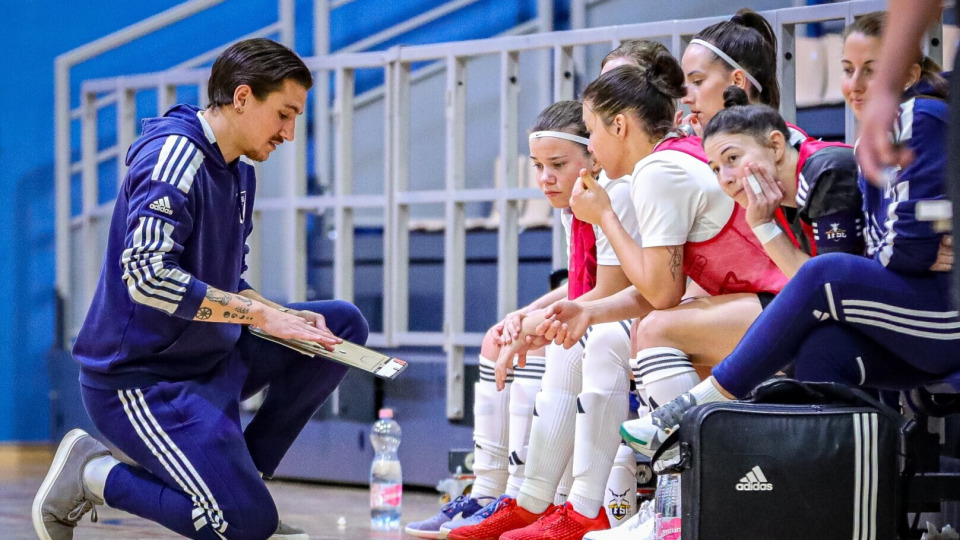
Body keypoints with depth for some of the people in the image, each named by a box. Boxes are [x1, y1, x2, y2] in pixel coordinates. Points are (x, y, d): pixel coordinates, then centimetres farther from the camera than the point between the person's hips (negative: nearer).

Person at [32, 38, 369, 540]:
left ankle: (239, 472, 7)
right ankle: (91, 474, -1)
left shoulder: (240, 173, 13)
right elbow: (148, 276, -29)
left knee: (343, 323, 7)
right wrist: (263, 314, -24)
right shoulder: (174, 156, -18)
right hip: (137, 377, -10)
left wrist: (288, 319, -2)